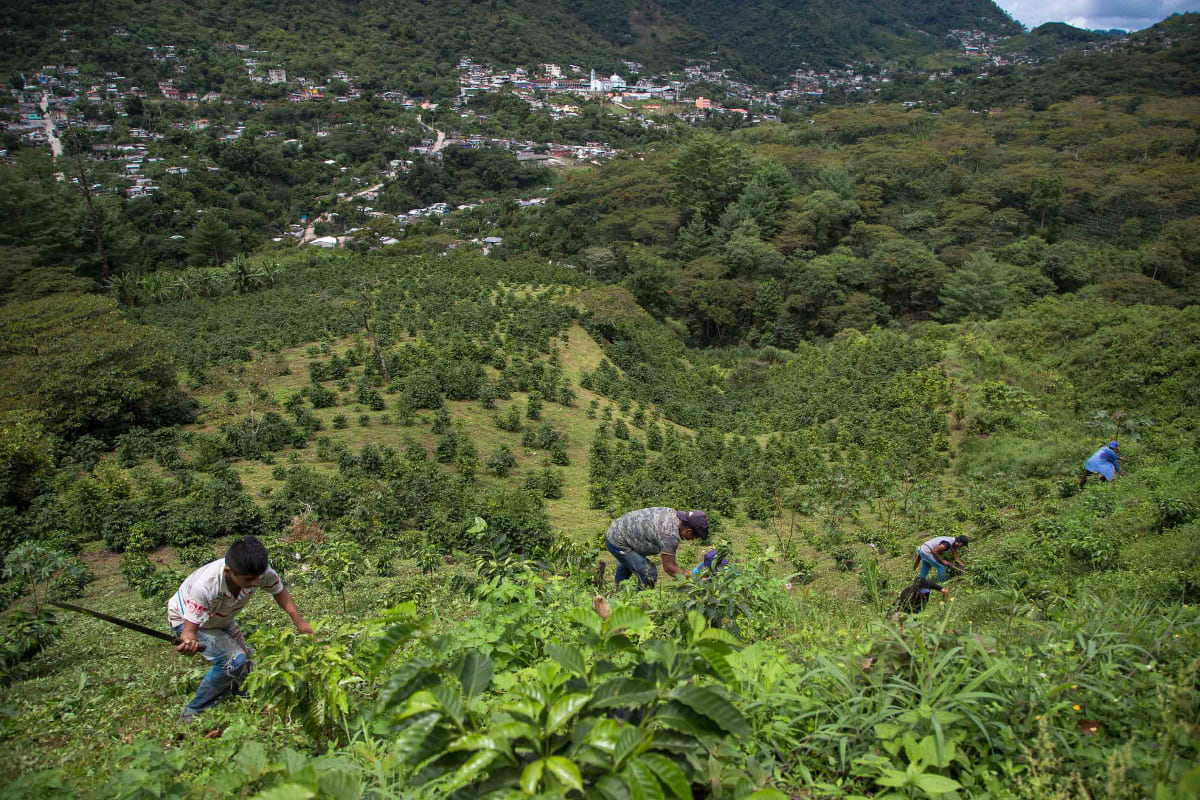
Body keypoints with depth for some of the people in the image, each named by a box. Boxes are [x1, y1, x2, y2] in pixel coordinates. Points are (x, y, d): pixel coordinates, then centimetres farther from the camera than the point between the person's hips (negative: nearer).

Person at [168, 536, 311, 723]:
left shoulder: (261, 571, -31)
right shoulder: (205, 586, -45)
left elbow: (278, 591, -11)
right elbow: (190, 627, -40)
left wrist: (298, 621, -20)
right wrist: (188, 640, -64)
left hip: (221, 619, 6)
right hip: (186, 618, -6)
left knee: (248, 666, 5)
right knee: (234, 660, -23)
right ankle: (191, 714, -6)